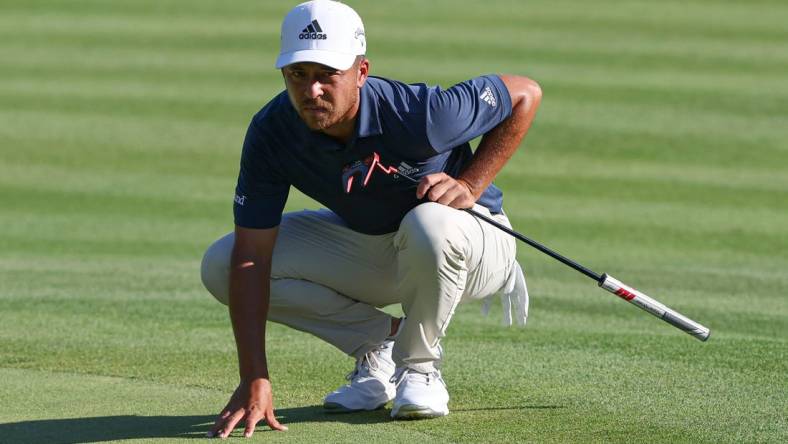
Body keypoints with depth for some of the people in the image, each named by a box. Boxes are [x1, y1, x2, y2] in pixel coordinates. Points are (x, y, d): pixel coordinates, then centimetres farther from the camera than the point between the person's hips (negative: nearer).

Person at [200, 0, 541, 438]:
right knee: (221, 266, -13)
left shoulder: (417, 114, -33)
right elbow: (251, 256, -24)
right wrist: (254, 380, -32)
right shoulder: (271, 134, -23)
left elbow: (525, 94, -18)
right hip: (366, 249, 4)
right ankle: (381, 338, 1)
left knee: (430, 223, -41)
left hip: (474, 248, -4)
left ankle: (419, 364, -11)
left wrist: (470, 186, -26)